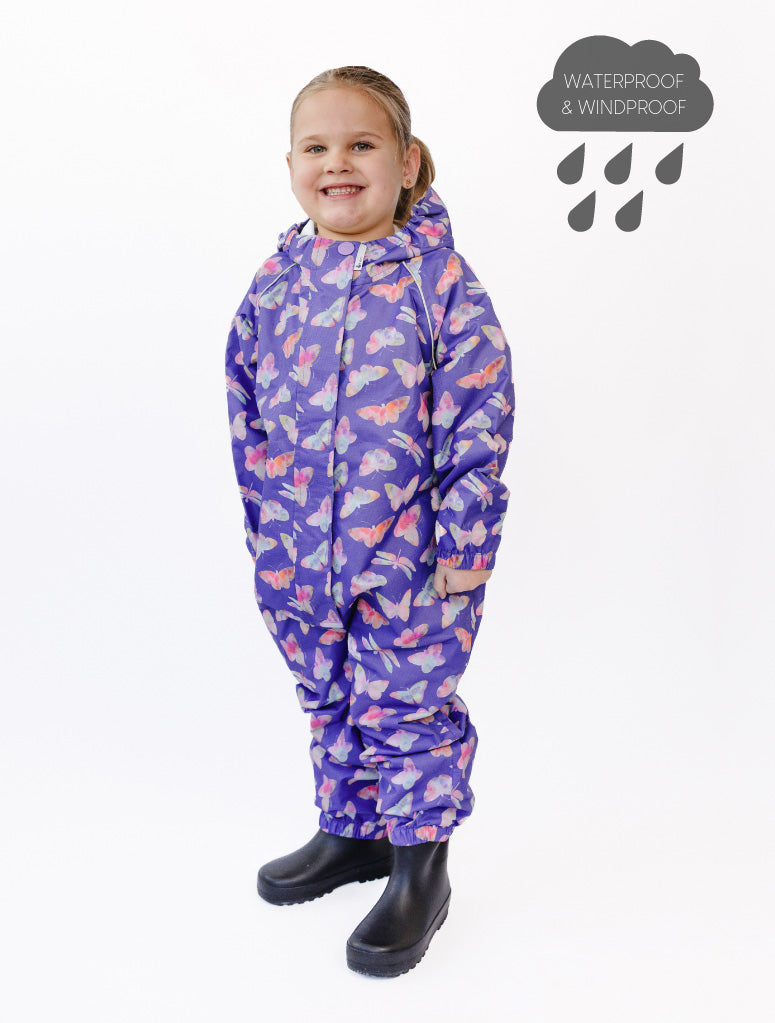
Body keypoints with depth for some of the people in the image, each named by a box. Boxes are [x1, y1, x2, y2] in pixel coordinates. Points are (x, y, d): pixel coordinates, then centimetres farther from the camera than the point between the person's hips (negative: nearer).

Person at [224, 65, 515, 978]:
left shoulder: (438, 277, -10)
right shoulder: (277, 280, 2)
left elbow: (478, 415, -11)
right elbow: (247, 408, 10)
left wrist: (465, 541, -12)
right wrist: (264, 526, 9)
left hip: (408, 551, -5)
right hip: (300, 552, 5)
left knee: (408, 705, 6)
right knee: (329, 699, 19)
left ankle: (420, 867, 25)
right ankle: (351, 831, 41)